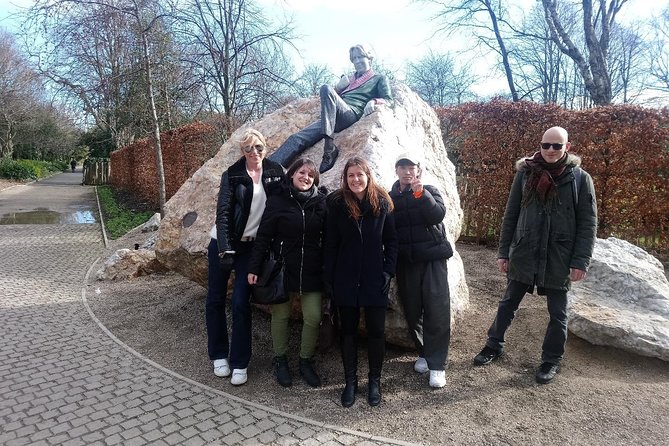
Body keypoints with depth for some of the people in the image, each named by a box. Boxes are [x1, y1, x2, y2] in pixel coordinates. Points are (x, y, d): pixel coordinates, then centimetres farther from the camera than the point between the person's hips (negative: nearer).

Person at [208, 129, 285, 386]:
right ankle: (219, 355, 26)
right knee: (215, 299, 7)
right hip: (223, 243, 0)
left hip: (251, 246, 0)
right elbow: (223, 212, -13)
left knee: (240, 303, -2)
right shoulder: (232, 175, -7)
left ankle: (239, 363, 13)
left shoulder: (275, 172, -1)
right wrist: (225, 249, -19)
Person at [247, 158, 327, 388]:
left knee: (313, 317, 2)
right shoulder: (278, 200, -4)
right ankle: (280, 360, 32)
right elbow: (263, 236, -5)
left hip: (311, 272, 2)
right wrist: (254, 267, -9)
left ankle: (306, 361, 25)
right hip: (282, 270, -1)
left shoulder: (321, 202, 1)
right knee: (280, 316, 11)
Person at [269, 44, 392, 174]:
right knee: (297, 138, -16)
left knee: (326, 89, -32)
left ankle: (330, 147, -40)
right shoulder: (348, 78, 36)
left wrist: (374, 101, -13)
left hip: (352, 113, -5)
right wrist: (339, 86, 11)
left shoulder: (379, 79, 22)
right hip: (334, 118, 6)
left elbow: (388, 100, 8)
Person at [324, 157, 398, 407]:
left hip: (374, 279, 0)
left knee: (376, 331, 8)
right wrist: (329, 278, -3)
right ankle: (350, 381, 27)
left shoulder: (382, 202, -2)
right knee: (348, 330, 11)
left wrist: (388, 271, -6)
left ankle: (375, 381, 28)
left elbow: (391, 240, 3)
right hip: (346, 280, 0)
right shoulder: (337, 203, -3)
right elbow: (331, 244, -1)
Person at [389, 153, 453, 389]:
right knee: (412, 311, 8)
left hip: (432, 257, -2)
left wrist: (420, 193, -22)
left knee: (437, 310, -6)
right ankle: (423, 353, 29)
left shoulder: (429, 191, 4)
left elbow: (438, 215, -14)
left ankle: (437, 364, 3)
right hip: (405, 261, 2)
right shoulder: (390, 197, 9)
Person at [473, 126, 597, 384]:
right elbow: (510, 215, 3)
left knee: (557, 313, 12)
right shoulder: (525, 173, 0)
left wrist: (580, 262, -10)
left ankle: (552, 360, 30)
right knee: (508, 304, 14)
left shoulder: (580, 178, -4)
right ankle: (494, 345, 32)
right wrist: (504, 252, 2)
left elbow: (588, 224, -4)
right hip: (523, 254, 2)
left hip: (559, 259, -1)